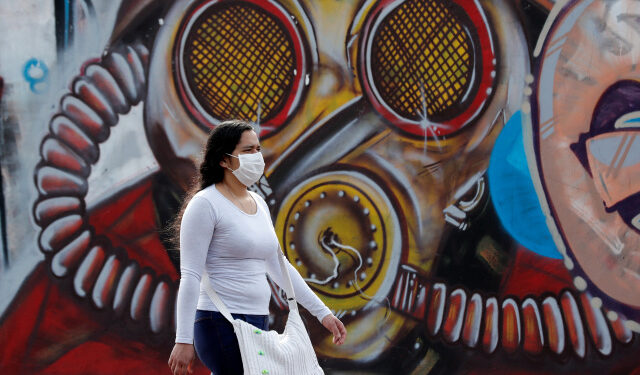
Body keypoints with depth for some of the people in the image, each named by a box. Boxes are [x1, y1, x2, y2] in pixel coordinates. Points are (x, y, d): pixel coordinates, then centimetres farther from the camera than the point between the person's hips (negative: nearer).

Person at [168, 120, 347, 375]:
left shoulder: (258, 204, 15)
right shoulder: (206, 204, -9)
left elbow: (278, 266, 22)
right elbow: (190, 276, -13)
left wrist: (322, 312, 19)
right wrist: (184, 340, -19)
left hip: (258, 324, 8)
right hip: (222, 325, -8)